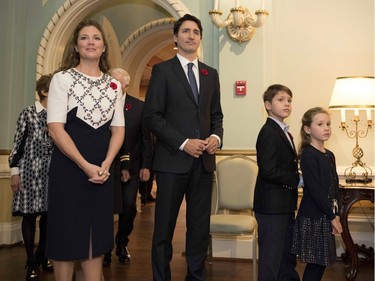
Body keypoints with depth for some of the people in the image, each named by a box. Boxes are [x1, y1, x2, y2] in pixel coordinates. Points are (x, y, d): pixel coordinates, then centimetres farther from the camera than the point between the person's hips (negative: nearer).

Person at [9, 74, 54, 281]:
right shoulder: (28, 114, -1)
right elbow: (18, 144, -2)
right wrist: (14, 171, -7)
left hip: (52, 172, 4)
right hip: (31, 171, -3)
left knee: (49, 213, 7)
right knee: (30, 214, 0)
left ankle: (42, 256, 25)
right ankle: (31, 263, 8)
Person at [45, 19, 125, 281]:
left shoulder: (114, 84, 9)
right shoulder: (62, 79, -3)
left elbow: (118, 129, 7)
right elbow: (55, 128, -11)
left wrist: (106, 164, -9)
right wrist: (85, 165, -16)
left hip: (103, 168, 4)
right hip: (69, 165, -4)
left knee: (96, 232, 10)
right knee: (67, 231, 3)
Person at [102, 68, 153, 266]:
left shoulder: (139, 107, 0)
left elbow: (146, 139, 2)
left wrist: (146, 166, -2)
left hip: (131, 167, 1)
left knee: (129, 208, 5)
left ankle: (122, 245, 26)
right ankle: (105, 249, 21)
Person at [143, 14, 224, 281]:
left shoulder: (211, 74, 15)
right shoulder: (162, 70, 1)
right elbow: (152, 116, -7)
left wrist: (217, 136, -4)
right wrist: (183, 143, -15)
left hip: (204, 160, 4)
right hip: (173, 159, -4)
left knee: (200, 226, 10)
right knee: (164, 226, 5)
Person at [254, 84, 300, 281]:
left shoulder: (284, 132, 15)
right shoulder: (269, 133, -17)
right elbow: (269, 171, -24)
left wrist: (295, 179, 3)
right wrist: (296, 180, -16)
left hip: (284, 205, 10)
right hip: (272, 206, -10)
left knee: (288, 257, 22)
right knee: (271, 258, 2)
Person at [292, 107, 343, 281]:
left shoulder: (329, 155, 11)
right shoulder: (308, 155, -12)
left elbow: (335, 188, 12)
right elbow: (315, 190, -17)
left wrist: (336, 214, 2)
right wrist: (333, 216, -13)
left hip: (326, 217, 7)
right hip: (312, 218, -7)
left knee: (321, 262, 11)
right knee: (315, 264, -2)